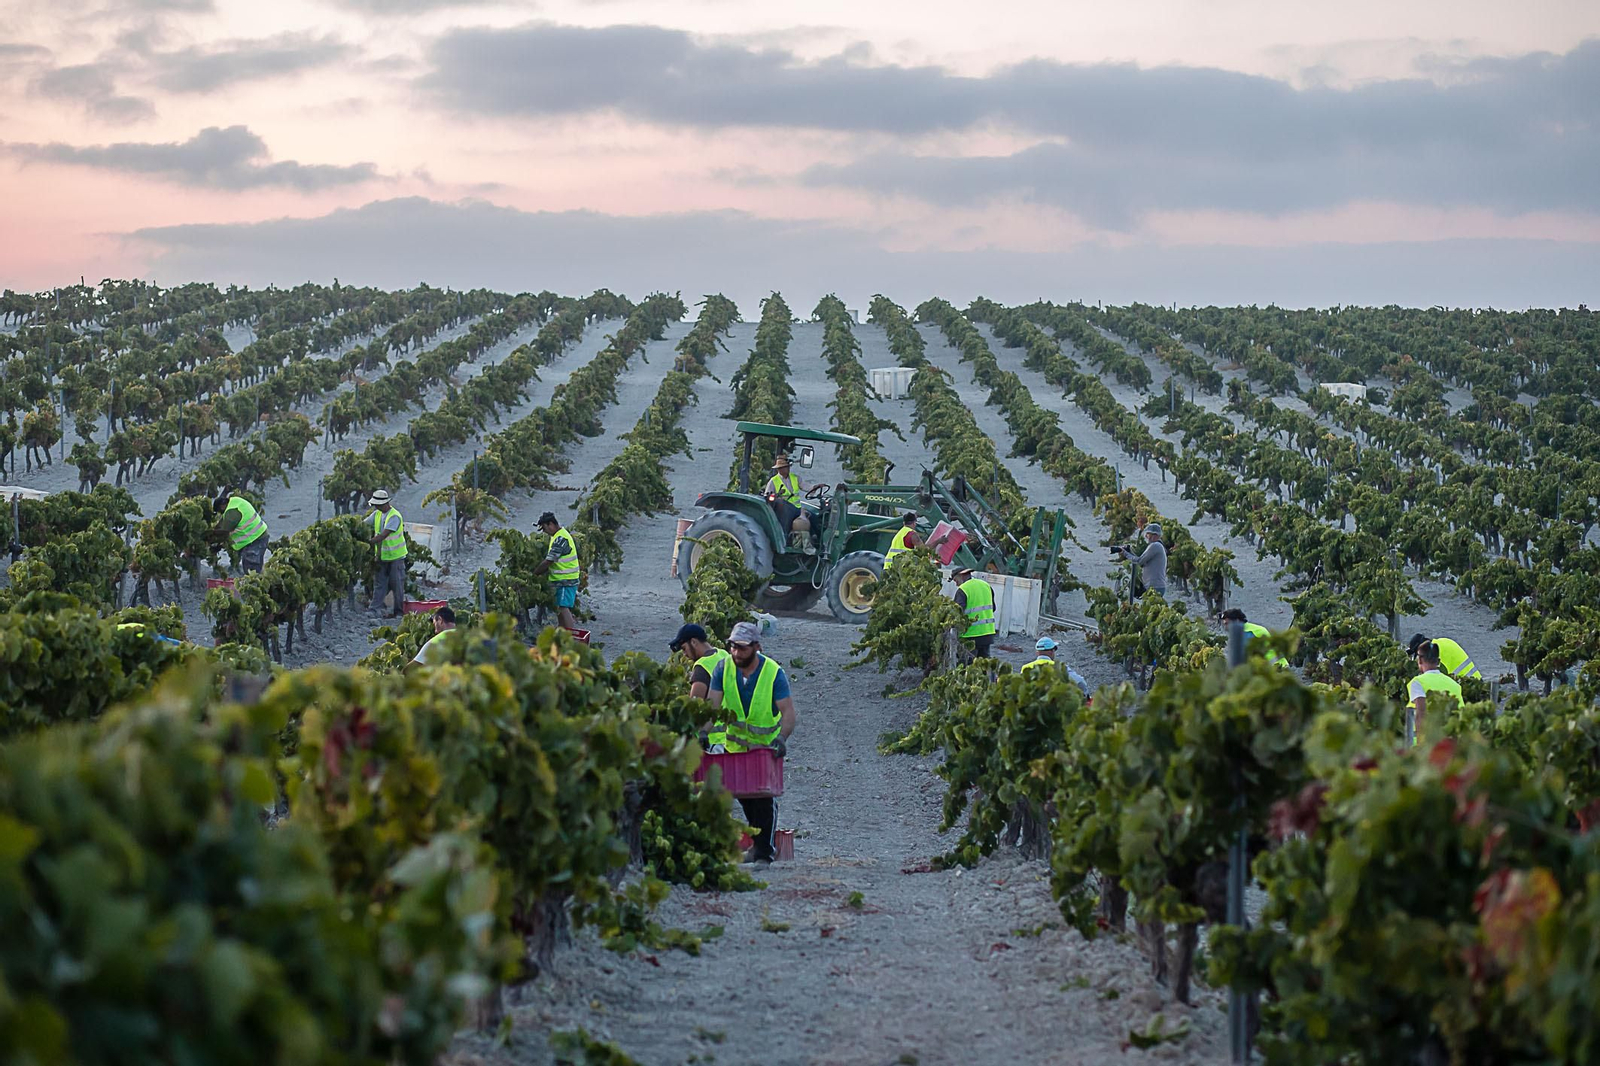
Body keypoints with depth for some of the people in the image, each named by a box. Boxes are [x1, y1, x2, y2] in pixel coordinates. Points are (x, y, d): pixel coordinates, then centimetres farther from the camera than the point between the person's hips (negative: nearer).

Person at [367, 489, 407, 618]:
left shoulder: (394, 516, -20)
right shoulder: (377, 514, 4)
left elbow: (383, 535, -27)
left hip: (395, 555, -6)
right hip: (382, 556, 6)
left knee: (397, 584, 2)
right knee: (379, 584, 2)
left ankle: (399, 612, 10)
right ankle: (375, 609, 0)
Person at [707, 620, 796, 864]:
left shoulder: (774, 673, -20)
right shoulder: (723, 668, -11)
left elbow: (788, 711, -22)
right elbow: (712, 704, -14)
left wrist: (781, 738, -39)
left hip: (768, 743, -4)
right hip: (737, 744, 4)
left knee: (764, 795, -9)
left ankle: (765, 848, 1)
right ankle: (756, 840, 28)